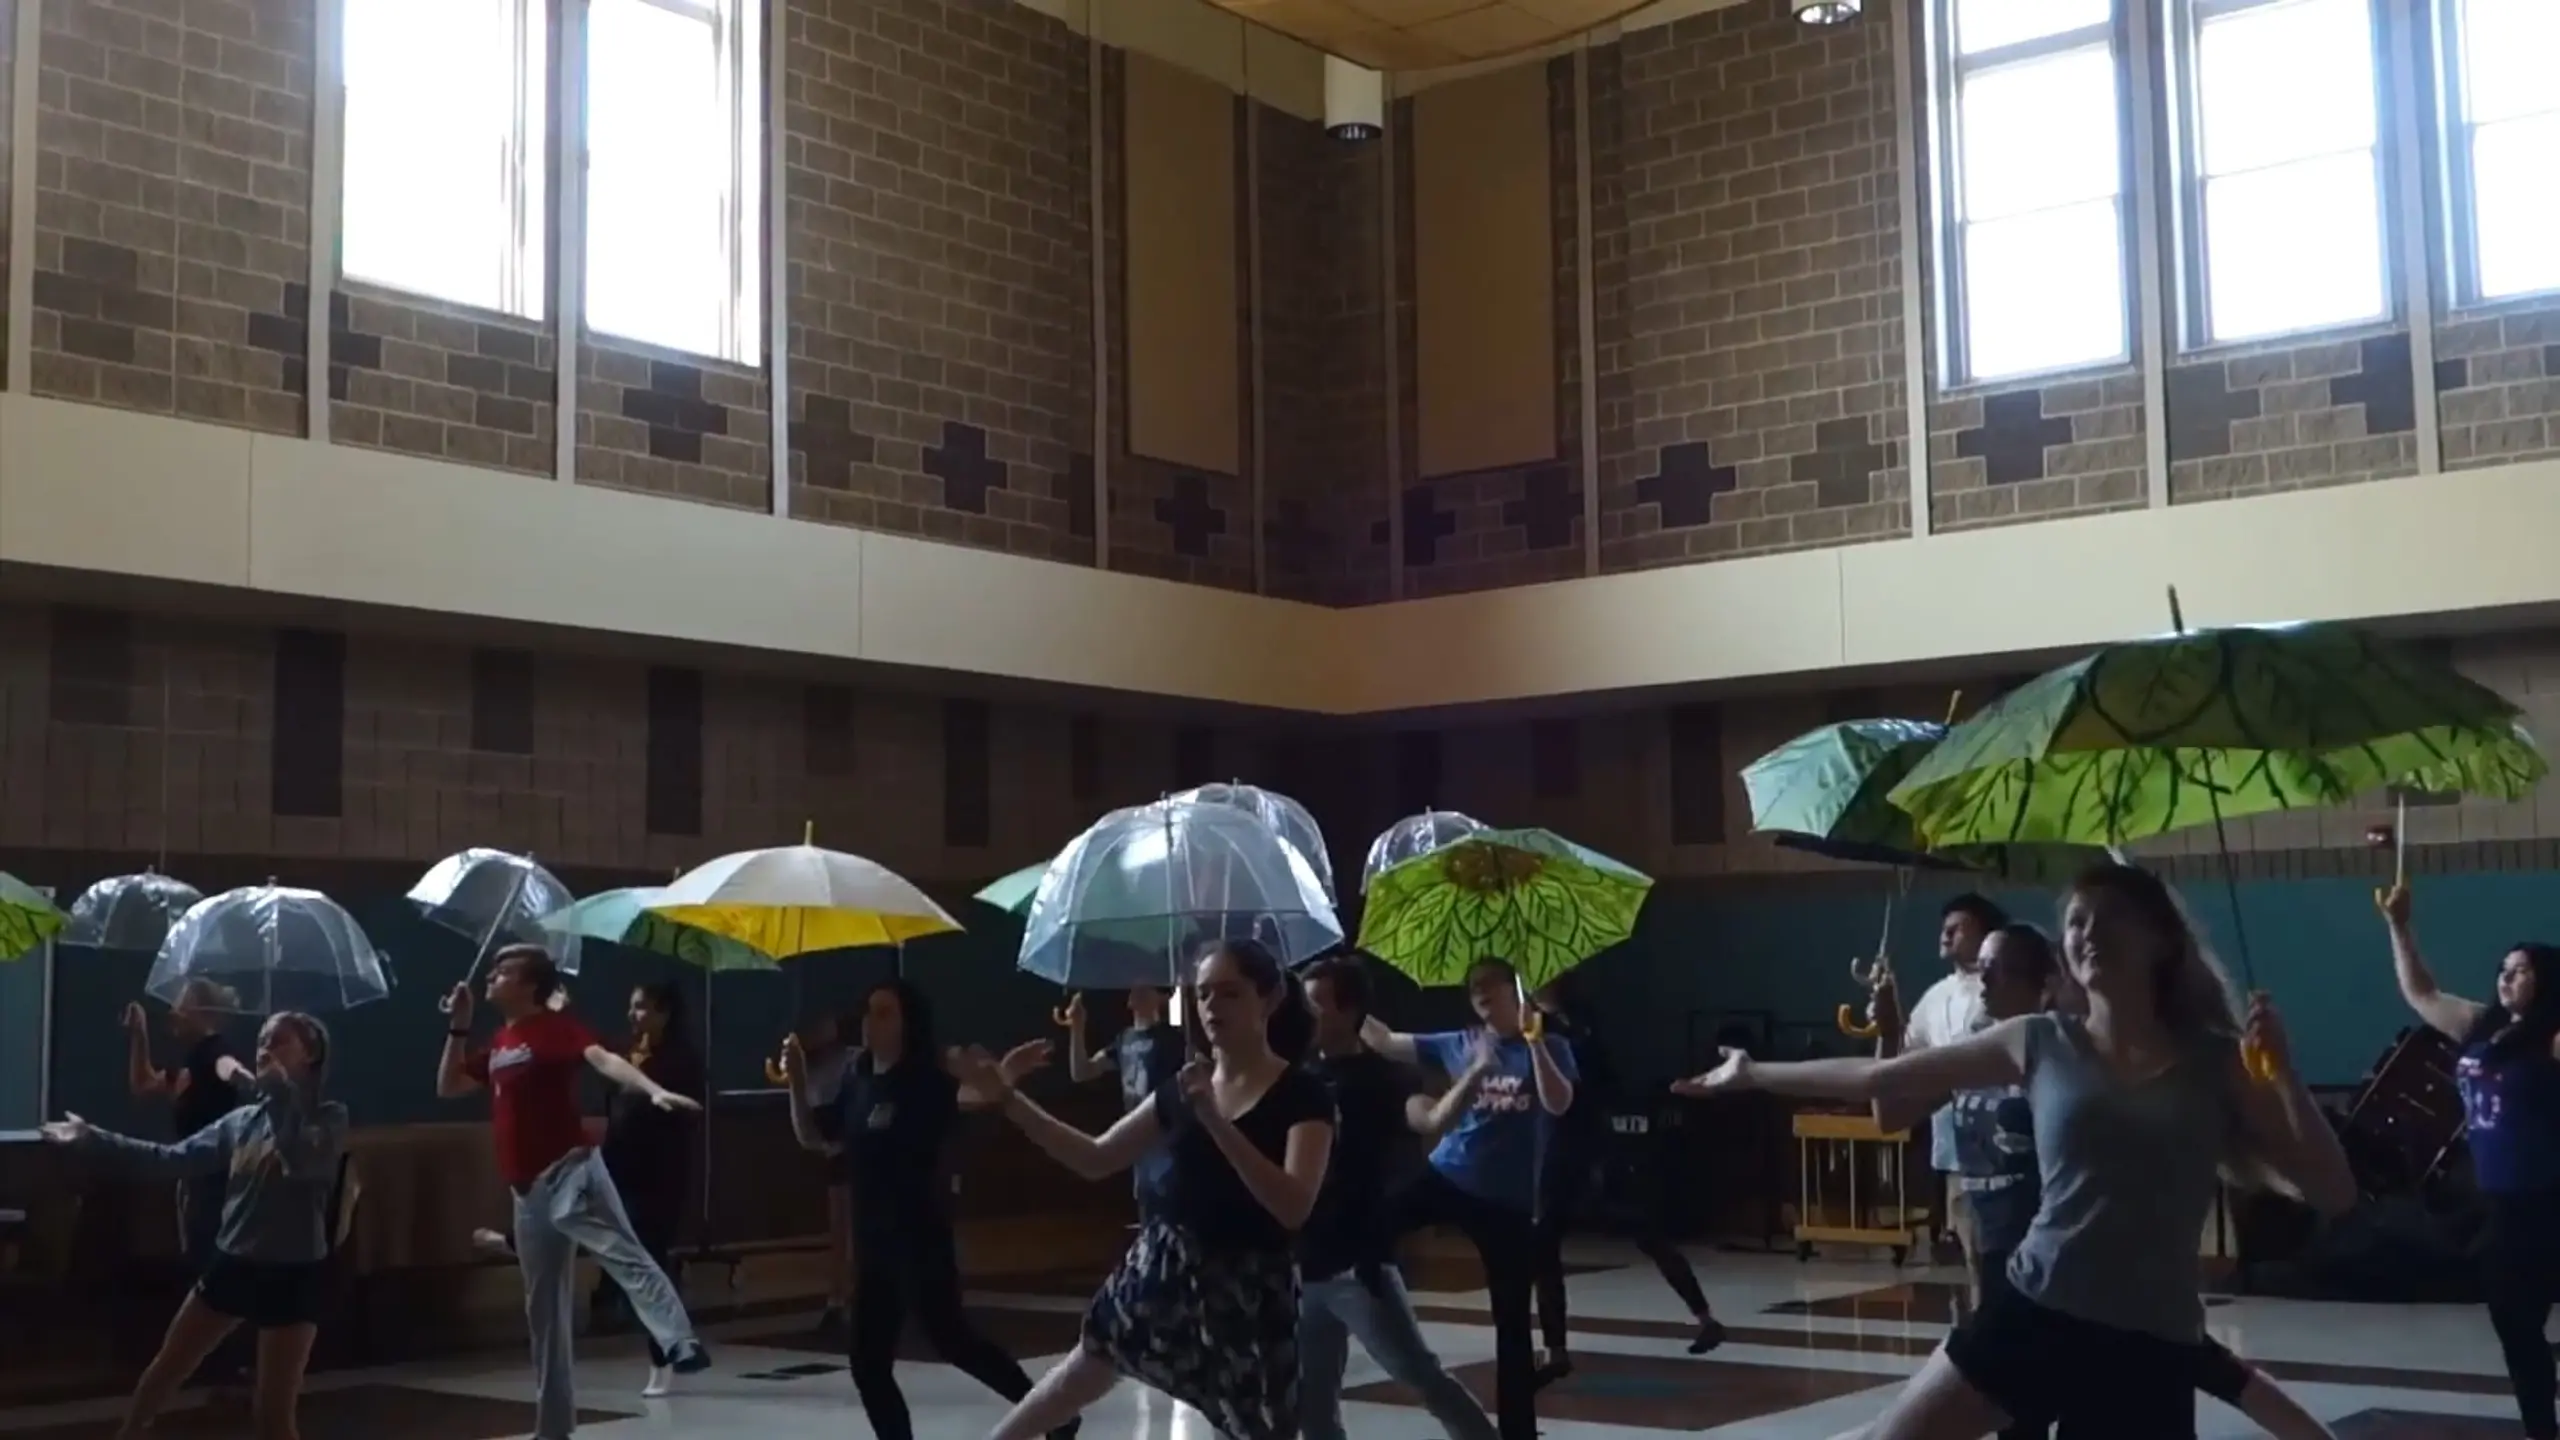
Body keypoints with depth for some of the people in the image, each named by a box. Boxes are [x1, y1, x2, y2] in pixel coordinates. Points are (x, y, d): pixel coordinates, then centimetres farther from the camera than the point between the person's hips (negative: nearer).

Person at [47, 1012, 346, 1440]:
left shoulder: (328, 1117, -9)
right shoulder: (242, 1119, 7)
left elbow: (302, 1160, -30)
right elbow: (174, 1158, 7)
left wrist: (278, 1091, -30)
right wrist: (93, 1138, 6)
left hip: (292, 1274, -5)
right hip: (234, 1264, 6)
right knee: (165, 1369, 18)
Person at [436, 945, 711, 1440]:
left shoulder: (554, 1026, -5)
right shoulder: (499, 1043, 19)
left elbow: (603, 1059, -22)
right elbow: (447, 1086, 27)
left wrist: (653, 1090, -39)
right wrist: (458, 1027, 15)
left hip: (570, 1172, -8)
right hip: (529, 1191, 8)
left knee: (623, 1253, -32)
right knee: (543, 1307, 13)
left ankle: (681, 1344, -50)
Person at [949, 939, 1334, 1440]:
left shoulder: (1302, 1096, -13)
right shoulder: (1183, 1087, 4)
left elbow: (1294, 1207, -26)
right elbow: (1096, 1159, 10)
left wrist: (1215, 1120, -32)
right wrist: (1005, 1096, 3)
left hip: (1248, 1290, -5)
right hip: (1163, 1267, 5)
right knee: (1086, 1370, 20)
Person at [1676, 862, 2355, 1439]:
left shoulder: (2217, 1062, 1)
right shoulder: (2041, 1043, 4)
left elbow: (2334, 1192, -3)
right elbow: (1880, 1079, 11)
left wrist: (2282, 1071, -15)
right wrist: (1756, 1074, 15)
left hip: (2150, 1352, -2)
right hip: (2031, 1314, 2)